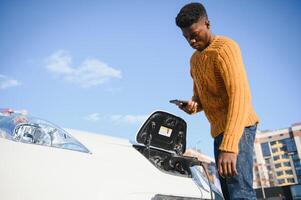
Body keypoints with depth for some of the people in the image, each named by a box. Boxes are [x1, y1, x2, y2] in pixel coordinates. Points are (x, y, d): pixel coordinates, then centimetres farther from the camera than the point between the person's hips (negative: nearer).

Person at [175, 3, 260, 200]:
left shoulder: (224, 47, -10)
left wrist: (229, 146, -34)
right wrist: (193, 105, 0)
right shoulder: (194, 60, 19)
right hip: (219, 130, 9)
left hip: (237, 128, -9)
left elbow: (240, 94, -24)